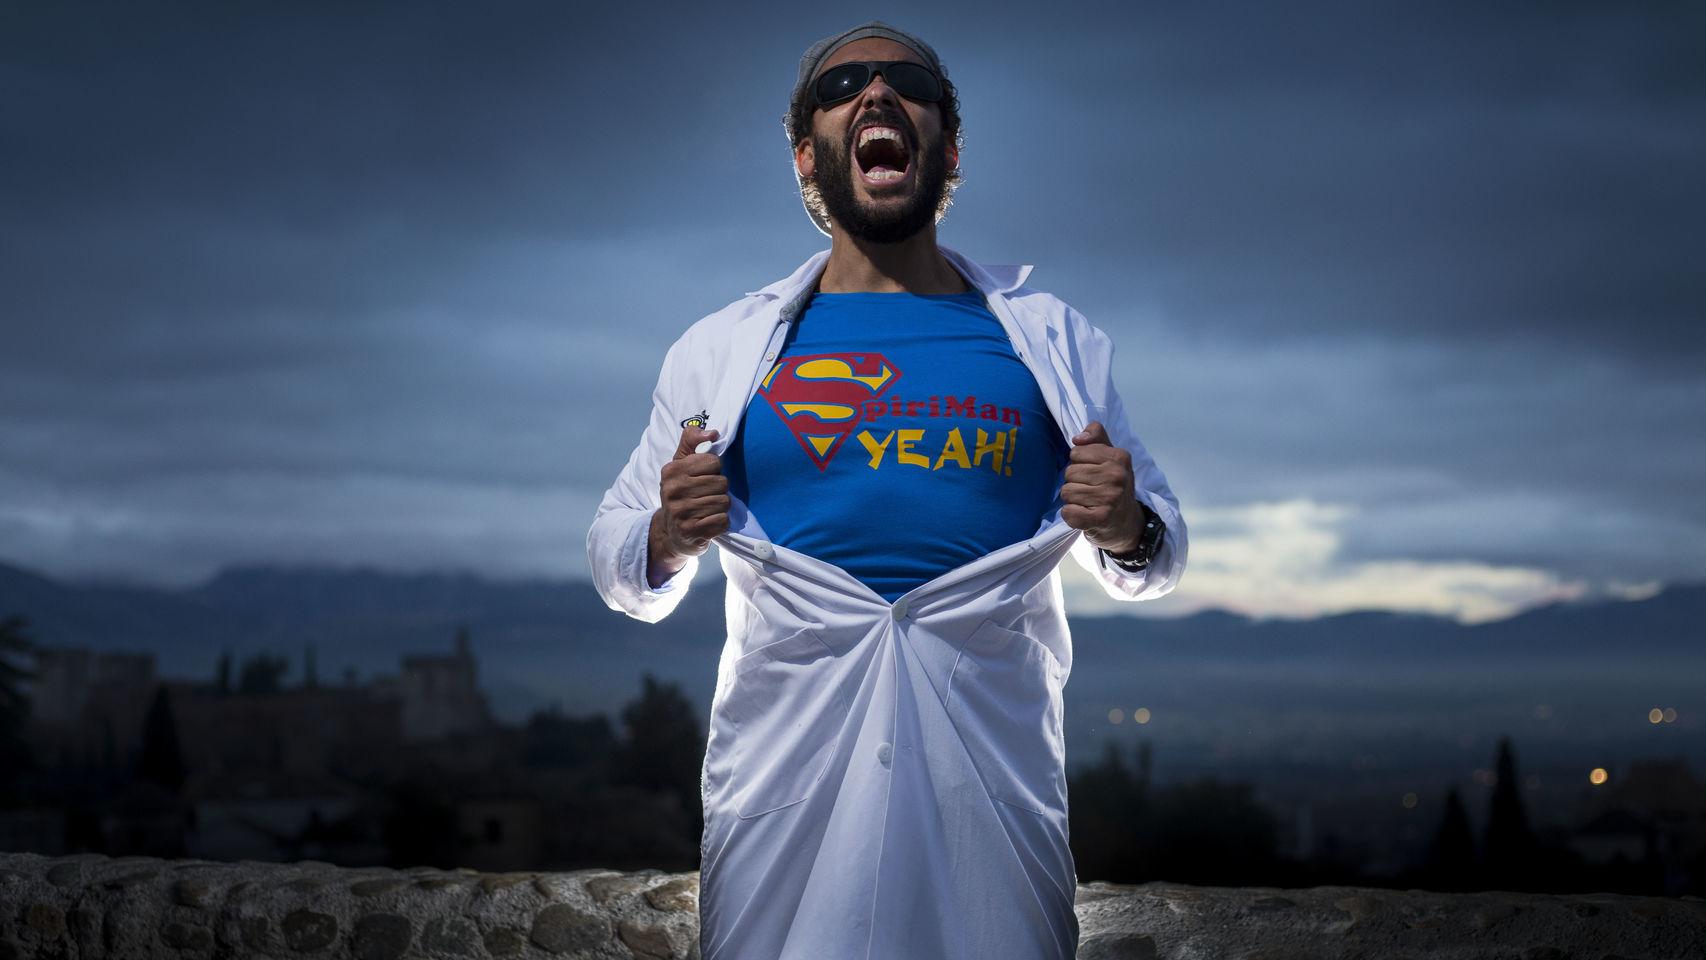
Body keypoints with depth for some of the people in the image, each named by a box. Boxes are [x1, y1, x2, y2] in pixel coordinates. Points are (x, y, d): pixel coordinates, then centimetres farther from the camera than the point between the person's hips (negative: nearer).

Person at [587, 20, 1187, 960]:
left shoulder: (1051, 342, 10)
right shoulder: (719, 352, 8)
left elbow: (1152, 559, 16)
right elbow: (622, 570, 12)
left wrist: (1127, 533, -7)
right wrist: (670, 538, -11)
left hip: (991, 772, 0)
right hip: (782, 772, 0)